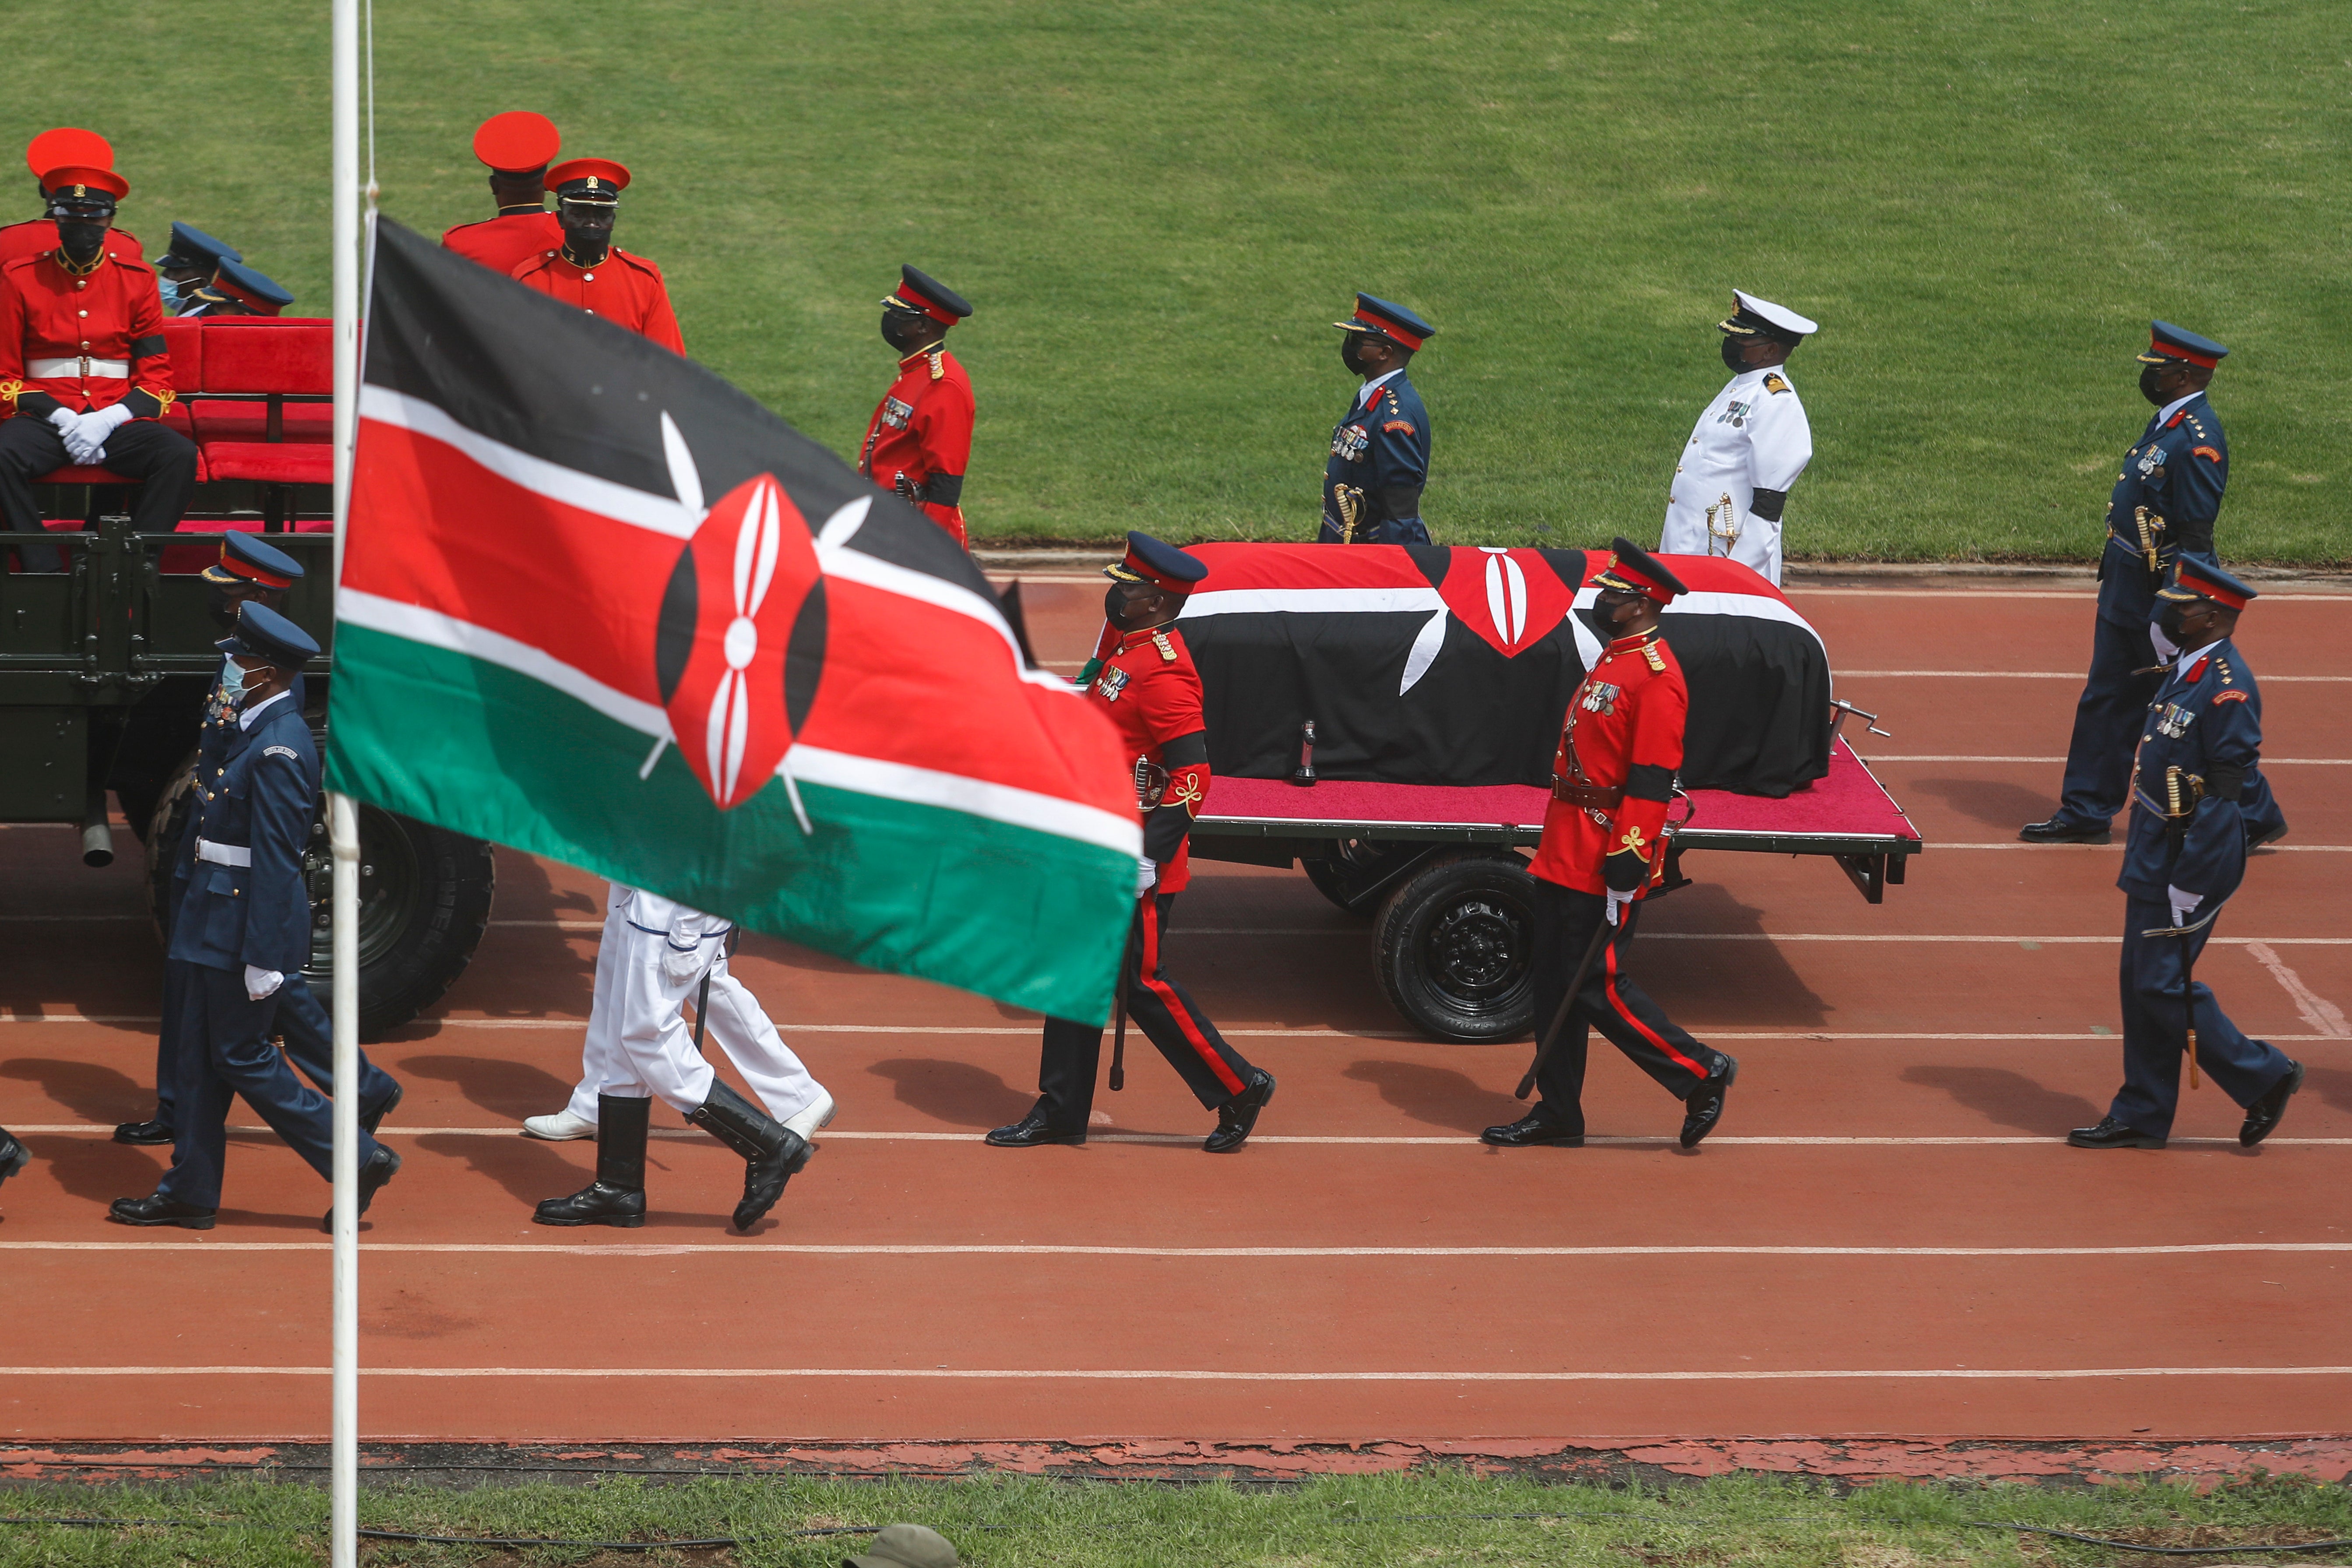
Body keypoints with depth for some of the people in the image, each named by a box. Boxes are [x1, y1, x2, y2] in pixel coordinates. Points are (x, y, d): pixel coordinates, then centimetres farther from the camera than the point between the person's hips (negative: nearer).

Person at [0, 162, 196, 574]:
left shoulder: (137, 281, 9)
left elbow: (158, 379, 6)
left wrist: (107, 421, -13)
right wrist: (62, 419, -12)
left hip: (116, 419, 1)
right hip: (46, 416, -1)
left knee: (180, 455, -30)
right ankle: (45, 574, -31)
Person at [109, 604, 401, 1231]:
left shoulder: (280, 749, -20)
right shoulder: (255, 732, 11)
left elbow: (276, 861, -22)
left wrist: (263, 959, -22)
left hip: (251, 922, -10)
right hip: (217, 921, 10)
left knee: (243, 1057, -3)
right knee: (202, 1058, 12)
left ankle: (358, 1160, 3)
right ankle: (189, 1192, 18)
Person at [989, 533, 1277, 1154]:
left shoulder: (1163, 672, -21)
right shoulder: (1121, 645, 9)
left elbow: (1193, 776, -26)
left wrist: (1150, 859, -27)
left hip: (1136, 858, -10)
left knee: (1142, 982, -2)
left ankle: (1239, 1088, 10)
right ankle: (1061, 1110, 19)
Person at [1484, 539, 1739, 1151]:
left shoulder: (1655, 676, -16)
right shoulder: (1611, 661, 15)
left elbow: (1651, 780, -21)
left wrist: (1626, 860, -24)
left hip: (1608, 859, -10)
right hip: (1566, 849, 10)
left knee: (1598, 986, -6)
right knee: (1554, 984, 11)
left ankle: (1701, 1073, 5)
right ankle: (1557, 1115, 17)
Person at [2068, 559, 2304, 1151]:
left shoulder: (2227, 687, -20)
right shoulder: (2185, 670, 9)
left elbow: (2224, 794, -22)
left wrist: (2188, 883, -22)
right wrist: (2141, 836, 20)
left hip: (2190, 856, -10)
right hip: (2155, 851, 10)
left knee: (2163, 985, -6)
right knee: (2140, 981, 12)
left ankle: (2265, 1076, 7)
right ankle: (2141, 1116, 19)